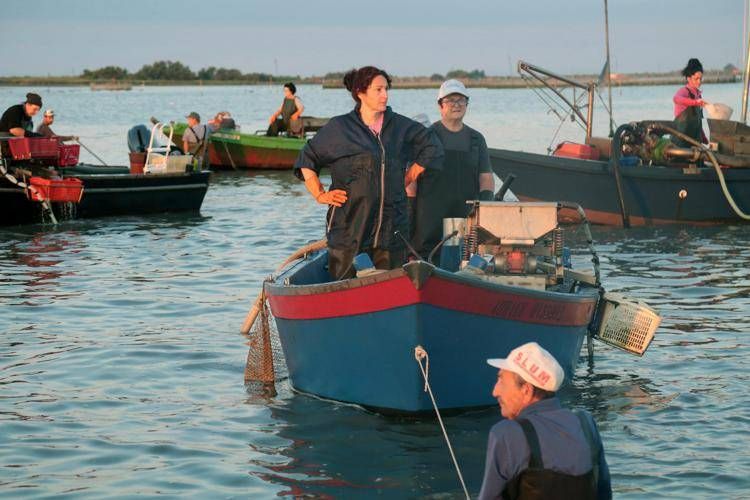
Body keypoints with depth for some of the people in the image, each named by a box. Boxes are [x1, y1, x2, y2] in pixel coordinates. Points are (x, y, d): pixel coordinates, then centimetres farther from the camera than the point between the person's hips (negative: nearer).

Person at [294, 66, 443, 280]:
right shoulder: (339, 128, 2)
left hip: (391, 225, 3)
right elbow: (307, 160, 10)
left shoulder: (400, 126, 10)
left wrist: (406, 180, 16)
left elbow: (432, 148, 23)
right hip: (349, 222, -3)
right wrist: (320, 195, 2)